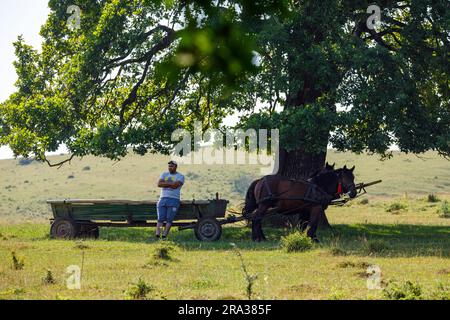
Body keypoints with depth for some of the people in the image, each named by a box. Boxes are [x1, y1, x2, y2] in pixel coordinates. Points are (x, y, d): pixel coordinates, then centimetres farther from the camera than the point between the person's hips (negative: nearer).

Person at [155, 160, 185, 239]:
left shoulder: (180, 176, 4)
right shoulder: (164, 174, 18)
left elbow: (175, 185, -14)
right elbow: (159, 184, 2)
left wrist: (165, 183, -2)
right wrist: (170, 183, -5)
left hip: (173, 200, -4)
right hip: (163, 199, 4)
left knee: (169, 220, -10)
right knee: (160, 219, -7)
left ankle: (164, 236, -15)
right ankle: (157, 235, -16)